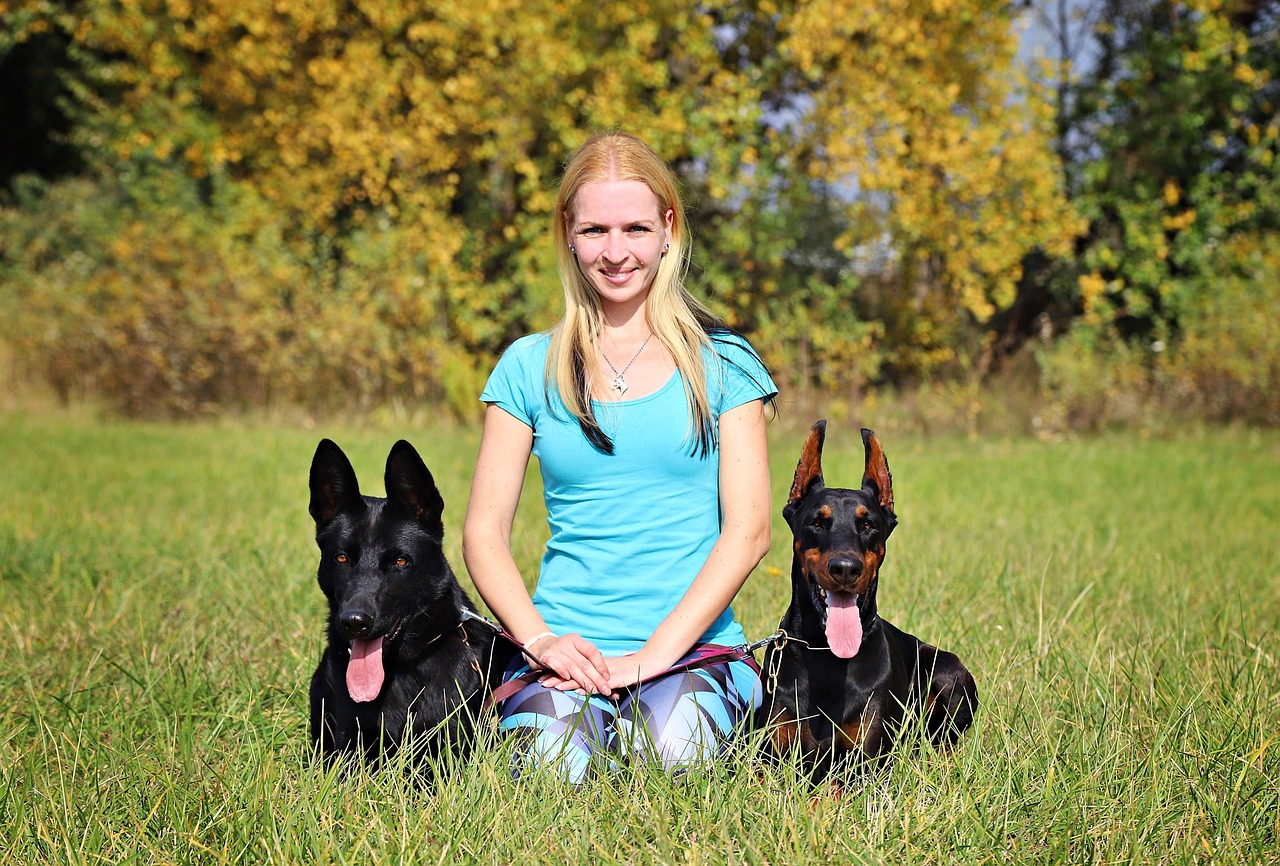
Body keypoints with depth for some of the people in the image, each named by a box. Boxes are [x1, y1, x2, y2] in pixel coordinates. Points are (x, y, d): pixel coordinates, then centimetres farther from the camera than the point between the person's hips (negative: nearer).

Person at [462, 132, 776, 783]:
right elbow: (484, 533, 6)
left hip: (693, 645, 0)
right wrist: (540, 641, -11)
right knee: (553, 770, -30)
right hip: (565, 648, 0)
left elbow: (747, 530, -2)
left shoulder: (721, 363, 6)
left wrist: (655, 654, -13)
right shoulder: (529, 367, 10)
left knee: (670, 758, -31)